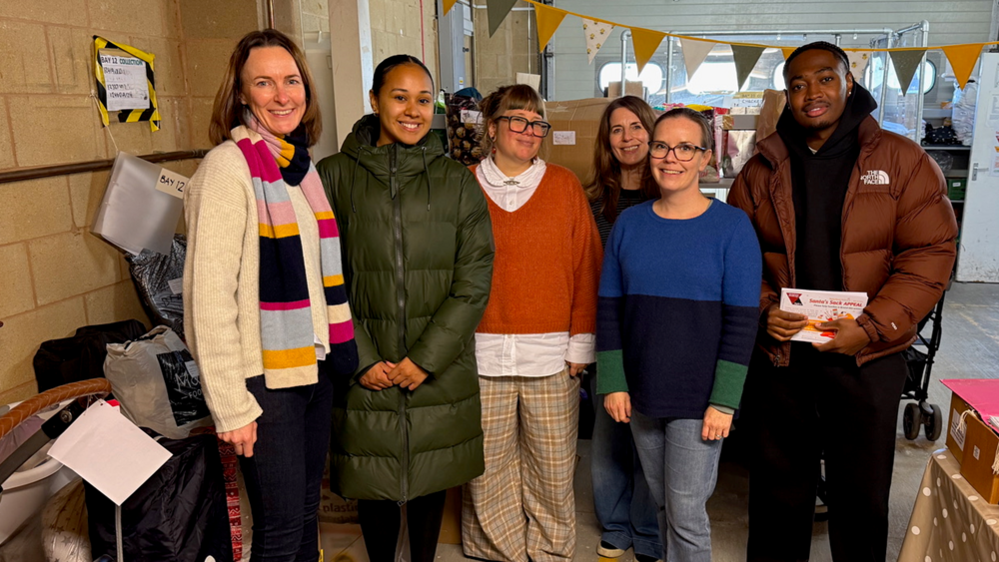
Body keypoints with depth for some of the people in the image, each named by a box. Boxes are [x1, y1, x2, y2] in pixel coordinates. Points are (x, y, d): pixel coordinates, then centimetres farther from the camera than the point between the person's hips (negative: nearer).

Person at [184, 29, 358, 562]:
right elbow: (209, 294, -17)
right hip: (264, 376, -7)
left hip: (314, 365, 7)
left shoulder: (301, 164, 9)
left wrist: (335, 350, 12)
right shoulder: (228, 165, -13)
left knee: (307, 513, 18)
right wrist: (231, 406, -18)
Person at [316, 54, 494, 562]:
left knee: (430, 481, 15)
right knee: (374, 485, 11)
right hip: (366, 373, -1)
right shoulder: (335, 176, 0)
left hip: (440, 370, 1)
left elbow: (473, 282, -1)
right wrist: (362, 360, -9)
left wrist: (425, 359, -8)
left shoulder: (456, 182, 2)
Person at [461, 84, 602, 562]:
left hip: (551, 354, 1)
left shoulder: (564, 185, 7)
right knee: (488, 468, 8)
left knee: (552, 467, 7)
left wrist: (580, 343, 2)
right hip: (481, 353, 0)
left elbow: (586, 265, 5)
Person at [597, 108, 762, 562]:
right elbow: (609, 309, 4)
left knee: (687, 513, 3)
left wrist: (723, 401, -12)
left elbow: (741, 322, -9)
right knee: (663, 504, 18)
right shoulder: (629, 223, 2)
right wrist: (613, 384, -1)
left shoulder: (731, 226, -8)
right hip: (641, 395, 4)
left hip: (698, 401, -3)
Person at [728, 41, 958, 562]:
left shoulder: (902, 161, -4)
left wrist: (871, 327, -17)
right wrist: (763, 309, -11)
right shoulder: (761, 171, 3)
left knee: (862, 490, 14)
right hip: (779, 354, 2)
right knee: (778, 484, 16)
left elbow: (929, 255, -8)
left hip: (868, 359, -1)